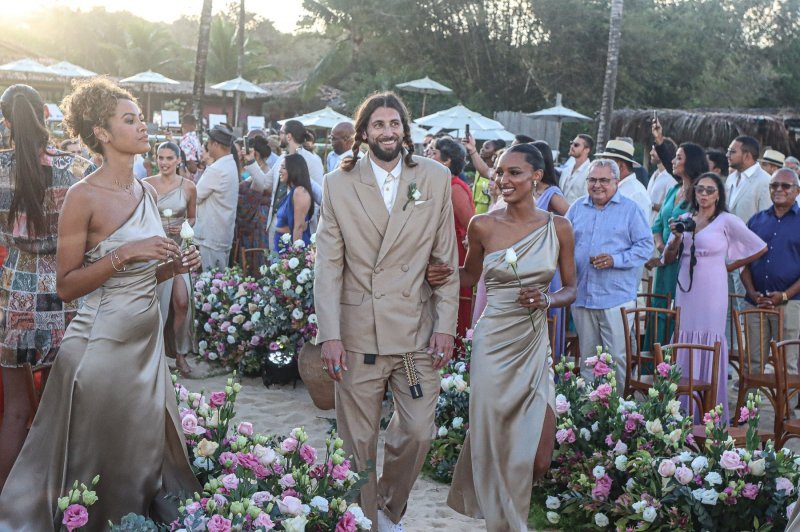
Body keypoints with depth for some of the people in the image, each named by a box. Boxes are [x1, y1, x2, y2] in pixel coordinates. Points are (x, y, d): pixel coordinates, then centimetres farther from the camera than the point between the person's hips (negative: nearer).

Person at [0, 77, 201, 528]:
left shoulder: (148, 194, 9)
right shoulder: (84, 196, -12)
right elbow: (67, 285, -13)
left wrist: (174, 267, 0)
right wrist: (124, 254, -21)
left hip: (148, 337, 7)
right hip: (103, 340, -6)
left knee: (144, 450, 15)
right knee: (99, 460, 5)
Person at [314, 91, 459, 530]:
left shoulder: (436, 178, 4)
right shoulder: (339, 184, 1)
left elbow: (446, 258, 5)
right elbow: (328, 264, -1)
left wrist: (446, 325, -1)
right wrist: (330, 334, -8)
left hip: (417, 330, 1)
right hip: (358, 332, -1)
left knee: (418, 433, 4)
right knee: (358, 440, 6)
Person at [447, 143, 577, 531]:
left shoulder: (558, 228, 0)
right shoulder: (483, 225, -2)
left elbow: (570, 289, 8)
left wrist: (547, 300, -12)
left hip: (535, 342, 1)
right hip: (494, 342, -1)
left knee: (537, 448, -1)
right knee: (495, 439, 5)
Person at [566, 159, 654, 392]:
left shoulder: (630, 209, 0)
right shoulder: (577, 208, 12)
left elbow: (646, 246, -4)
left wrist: (615, 260, -16)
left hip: (617, 299, -4)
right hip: (582, 296, 4)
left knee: (617, 358, -2)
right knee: (587, 358, 13)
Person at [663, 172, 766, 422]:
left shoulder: (727, 221, -2)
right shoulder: (684, 219, 11)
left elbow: (760, 248, 0)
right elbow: (668, 259, 11)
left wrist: (731, 265, 4)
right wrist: (676, 237, -6)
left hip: (712, 291, -4)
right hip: (685, 290, 4)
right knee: (685, 346, 4)